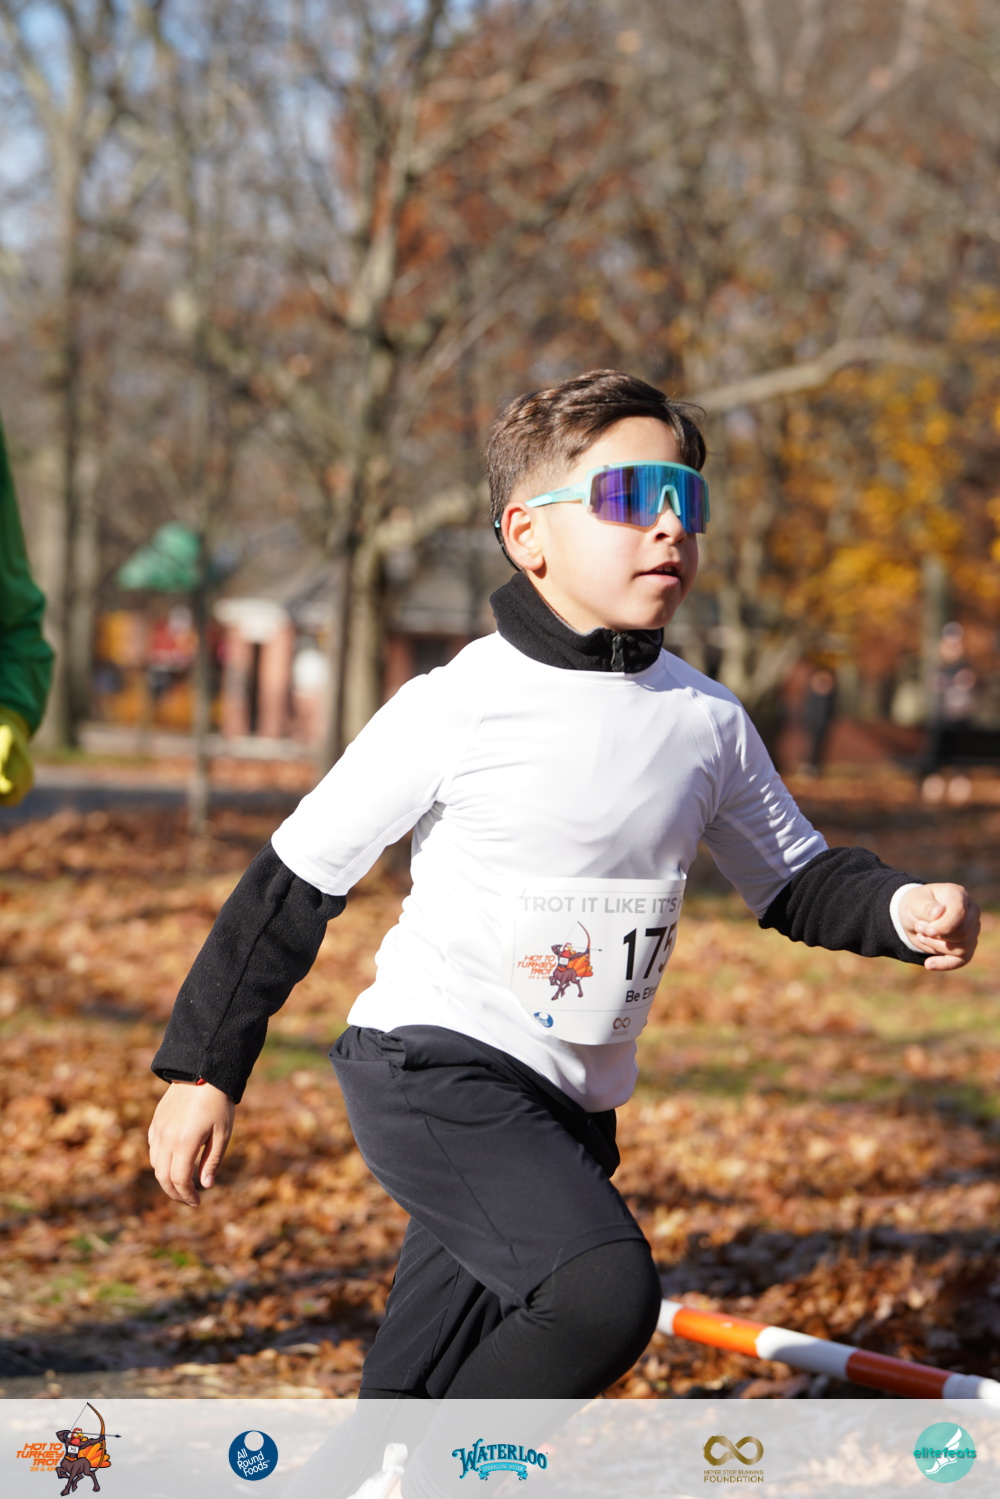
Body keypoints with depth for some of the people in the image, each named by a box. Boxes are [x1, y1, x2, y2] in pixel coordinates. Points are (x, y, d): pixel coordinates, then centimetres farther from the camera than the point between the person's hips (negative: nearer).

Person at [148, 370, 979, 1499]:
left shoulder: (706, 723, 5)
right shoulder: (460, 709, -10)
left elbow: (794, 880, 16)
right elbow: (297, 879, -3)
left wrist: (900, 910, -6)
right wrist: (204, 1065, -1)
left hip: (570, 1107, 6)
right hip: (432, 1066, -6)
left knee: (420, 1390, 9)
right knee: (602, 1288, -26)